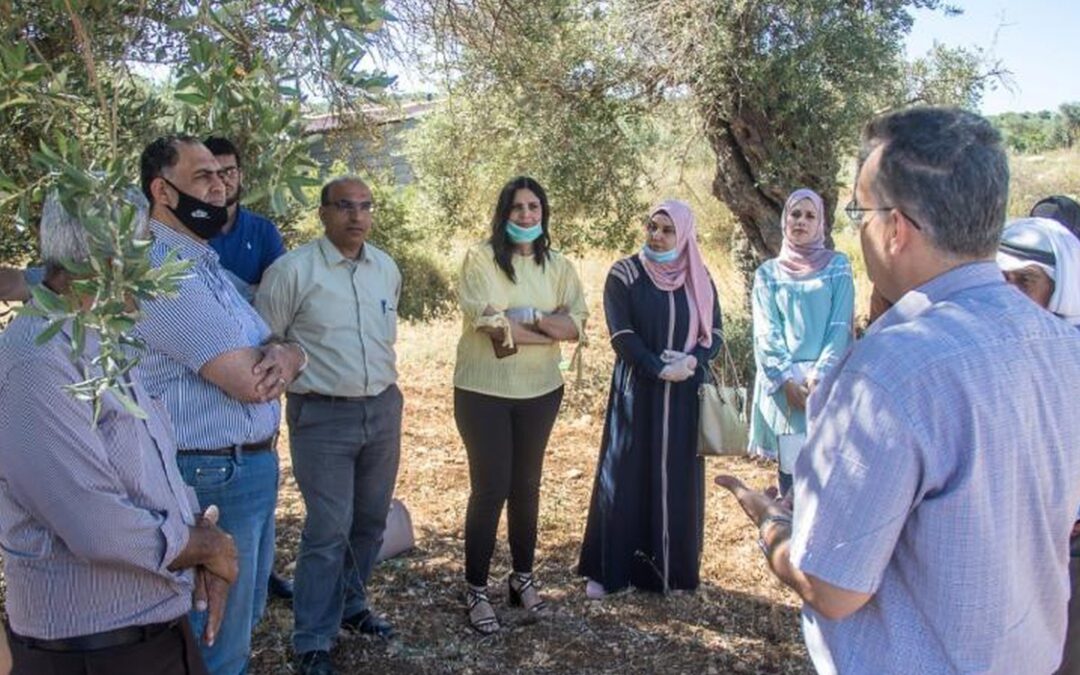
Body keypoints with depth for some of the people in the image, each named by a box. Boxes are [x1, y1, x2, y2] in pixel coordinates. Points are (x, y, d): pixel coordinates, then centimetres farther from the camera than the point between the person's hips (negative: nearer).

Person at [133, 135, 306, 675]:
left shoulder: (207, 263, 14)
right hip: (215, 474, -10)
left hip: (254, 465, 10)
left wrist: (284, 355, -15)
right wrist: (273, 358, 0)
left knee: (244, 616, 23)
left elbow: (287, 342, 10)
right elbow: (247, 379, -23)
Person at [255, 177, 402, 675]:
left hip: (384, 409, 6)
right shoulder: (292, 270, -11)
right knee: (329, 530, -4)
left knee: (370, 519, 15)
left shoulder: (388, 269, 7)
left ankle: (350, 605, 36)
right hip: (323, 416, -6)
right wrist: (301, 370, -1)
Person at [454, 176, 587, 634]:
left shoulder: (558, 266, 5)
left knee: (526, 485, 15)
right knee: (490, 488, -1)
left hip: (540, 391, 4)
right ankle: (476, 590, 14)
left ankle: (523, 577, 32)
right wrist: (550, 328, -12)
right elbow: (492, 326, -20)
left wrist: (527, 318, -20)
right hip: (483, 391, -4)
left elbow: (577, 324, -6)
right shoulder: (480, 258, -9)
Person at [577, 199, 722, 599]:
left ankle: (673, 568, 19)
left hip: (685, 396, 3)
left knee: (678, 478, 7)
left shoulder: (700, 280, 7)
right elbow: (621, 334, -10)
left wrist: (692, 360, -15)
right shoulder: (624, 274, -3)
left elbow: (715, 333, 4)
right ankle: (606, 570, 11)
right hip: (636, 391, -3)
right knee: (626, 476, 1)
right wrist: (659, 369, -19)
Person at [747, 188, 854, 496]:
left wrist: (819, 376, -12)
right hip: (783, 384, 1)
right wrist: (787, 380, -10)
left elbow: (840, 327, 0)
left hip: (828, 381, -1)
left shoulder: (837, 266, 8)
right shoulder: (768, 272, 11)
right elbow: (765, 332, 3)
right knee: (790, 466, 0)